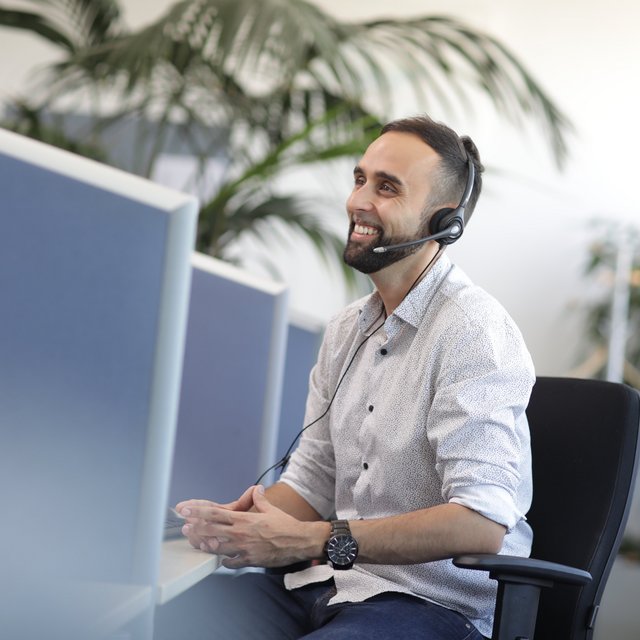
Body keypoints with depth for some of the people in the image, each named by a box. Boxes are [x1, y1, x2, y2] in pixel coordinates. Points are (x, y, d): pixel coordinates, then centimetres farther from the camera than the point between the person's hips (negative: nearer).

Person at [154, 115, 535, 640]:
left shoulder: (473, 331, -13)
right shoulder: (347, 330, 14)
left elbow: (481, 523, -23)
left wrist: (312, 541, -26)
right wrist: (240, 521, -9)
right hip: (329, 585, 8)